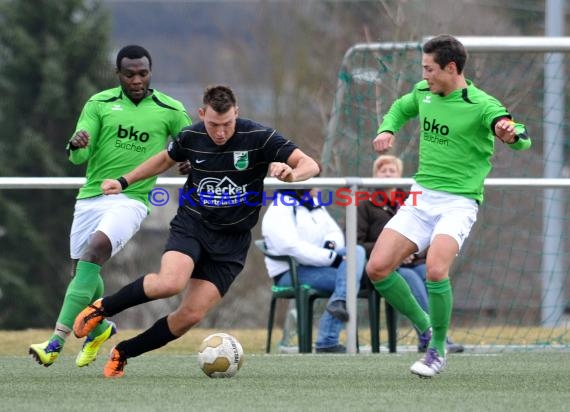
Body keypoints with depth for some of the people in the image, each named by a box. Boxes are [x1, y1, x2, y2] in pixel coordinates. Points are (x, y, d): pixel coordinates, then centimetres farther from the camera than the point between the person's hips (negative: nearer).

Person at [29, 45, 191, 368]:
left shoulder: (170, 110, 2)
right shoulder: (99, 104, 4)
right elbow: (79, 156, -2)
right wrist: (76, 145, -27)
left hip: (132, 200, -4)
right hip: (91, 196, 4)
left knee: (94, 252, -26)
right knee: (81, 270, 9)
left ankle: (57, 341, -31)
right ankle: (101, 328, 42)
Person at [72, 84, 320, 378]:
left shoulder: (259, 138, -13)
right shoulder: (191, 137, -5)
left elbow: (310, 165, -15)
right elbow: (166, 159, 18)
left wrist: (291, 174, -37)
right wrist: (124, 181, 18)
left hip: (231, 240, 0)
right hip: (191, 224, 0)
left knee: (191, 315, -8)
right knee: (170, 282, -31)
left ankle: (123, 353, 11)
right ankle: (102, 309, -7)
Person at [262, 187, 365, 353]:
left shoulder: (316, 206, 21)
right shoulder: (279, 211, -9)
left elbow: (335, 231, 21)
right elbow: (292, 248, -22)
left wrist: (331, 244, -7)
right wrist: (332, 258, -25)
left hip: (320, 263, 8)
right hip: (291, 272, -8)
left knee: (357, 251, -18)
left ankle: (339, 301, -36)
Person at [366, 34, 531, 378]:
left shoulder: (482, 105, -14)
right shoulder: (423, 93, 5)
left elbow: (523, 142, -25)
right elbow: (401, 108, 28)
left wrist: (511, 133, -50)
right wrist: (387, 130, 6)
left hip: (458, 202, -6)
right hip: (421, 197, 6)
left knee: (435, 269, -29)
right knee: (378, 268, -6)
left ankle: (438, 351, -8)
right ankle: (425, 327, 17)